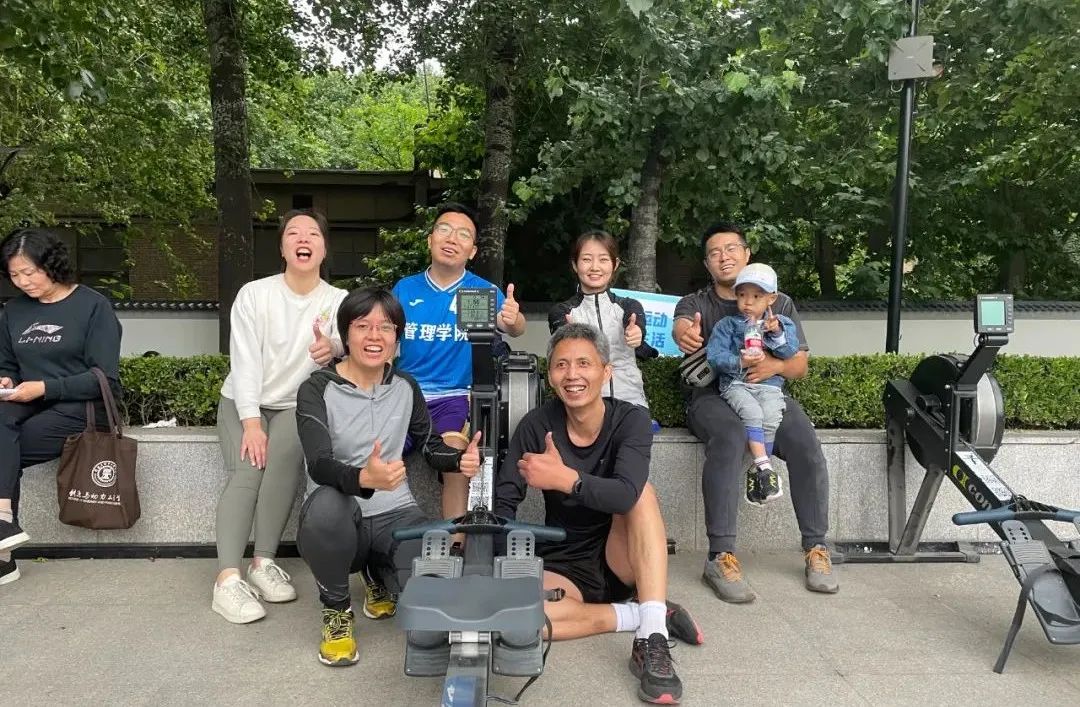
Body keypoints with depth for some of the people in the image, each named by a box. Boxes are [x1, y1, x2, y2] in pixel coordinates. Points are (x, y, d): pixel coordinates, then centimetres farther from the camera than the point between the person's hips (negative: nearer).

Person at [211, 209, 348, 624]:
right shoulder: (254, 294, -5)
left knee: (285, 458, -29)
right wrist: (251, 423, -21)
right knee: (247, 474, -24)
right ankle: (227, 579, -26)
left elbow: (348, 345, -20)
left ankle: (263, 562, -18)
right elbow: (244, 362, -11)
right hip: (244, 402, 0)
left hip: (297, 405, 1)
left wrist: (332, 348, -46)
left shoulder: (338, 301, -1)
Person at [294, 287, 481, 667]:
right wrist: (365, 478, -46)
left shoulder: (406, 387, 4)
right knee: (326, 503, -40)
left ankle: (379, 574, 18)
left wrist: (460, 459, -7)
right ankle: (337, 610, -7)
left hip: (395, 515, 4)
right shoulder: (317, 390, -9)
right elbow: (319, 466, -24)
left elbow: (429, 443, 17)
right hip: (338, 517, -3)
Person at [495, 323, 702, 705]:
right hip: (563, 566, 1)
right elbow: (503, 503, -12)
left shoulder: (631, 419, -14)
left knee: (640, 490, -29)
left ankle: (651, 640, -34)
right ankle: (642, 615, -17)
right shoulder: (537, 424, -10)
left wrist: (565, 479, -48)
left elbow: (626, 495, -32)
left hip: (622, 563, -1)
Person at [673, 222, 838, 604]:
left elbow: (800, 364, 11)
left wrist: (775, 365, -15)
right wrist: (684, 334, -42)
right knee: (730, 437, -36)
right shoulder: (695, 303, 12)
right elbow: (680, 326, -15)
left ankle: (816, 548, -13)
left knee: (806, 444, -27)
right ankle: (721, 556, -34)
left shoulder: (780, 304, 18)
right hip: (713, 395, -2)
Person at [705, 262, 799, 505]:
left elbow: (790, 351, 0)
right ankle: (763, 465, -27)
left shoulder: (781, 323, 14)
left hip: (769, 385, 1)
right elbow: (714, 356, -3)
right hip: (736, 383, -1)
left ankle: (756, 471, -18)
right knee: (752, 413, -31)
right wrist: (740, 362, -17)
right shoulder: (727, 325, 8)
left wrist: (776, 333, -15)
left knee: (771, 417, -27)